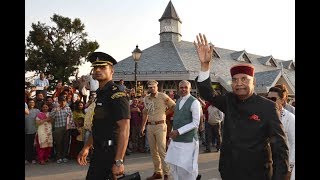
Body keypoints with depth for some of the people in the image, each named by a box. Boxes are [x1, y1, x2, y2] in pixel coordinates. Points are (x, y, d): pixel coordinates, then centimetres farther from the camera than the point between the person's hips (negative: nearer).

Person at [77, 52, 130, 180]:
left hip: (110, 153, -9)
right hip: (98, 151, 9)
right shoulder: (99, 94, 12)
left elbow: (124, 129, -23)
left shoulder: (117, 95, -17)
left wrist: (118, 161, -26)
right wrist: (86, 147, 14)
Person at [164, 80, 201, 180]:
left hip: (188, 140, -7)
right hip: (176, 140, 7)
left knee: (185, 167, 0)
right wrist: (172, 137, 13)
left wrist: (178, 131, -19)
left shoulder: (194, 102, -11)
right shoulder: (178, 101, 12)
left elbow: (195, 123, -16)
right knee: (174, 166, 14)